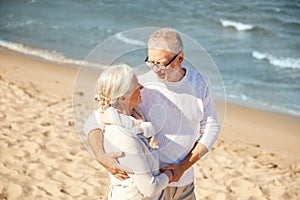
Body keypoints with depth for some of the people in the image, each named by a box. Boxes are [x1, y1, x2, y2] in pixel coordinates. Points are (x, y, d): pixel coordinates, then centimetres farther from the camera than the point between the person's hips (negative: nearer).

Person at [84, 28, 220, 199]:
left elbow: (211, 128, 0)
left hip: (184, 181, 4)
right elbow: (94, 122, -18)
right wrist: (102, 156, -38)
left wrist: (184, 166, -11)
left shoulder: (200, 83, -5)